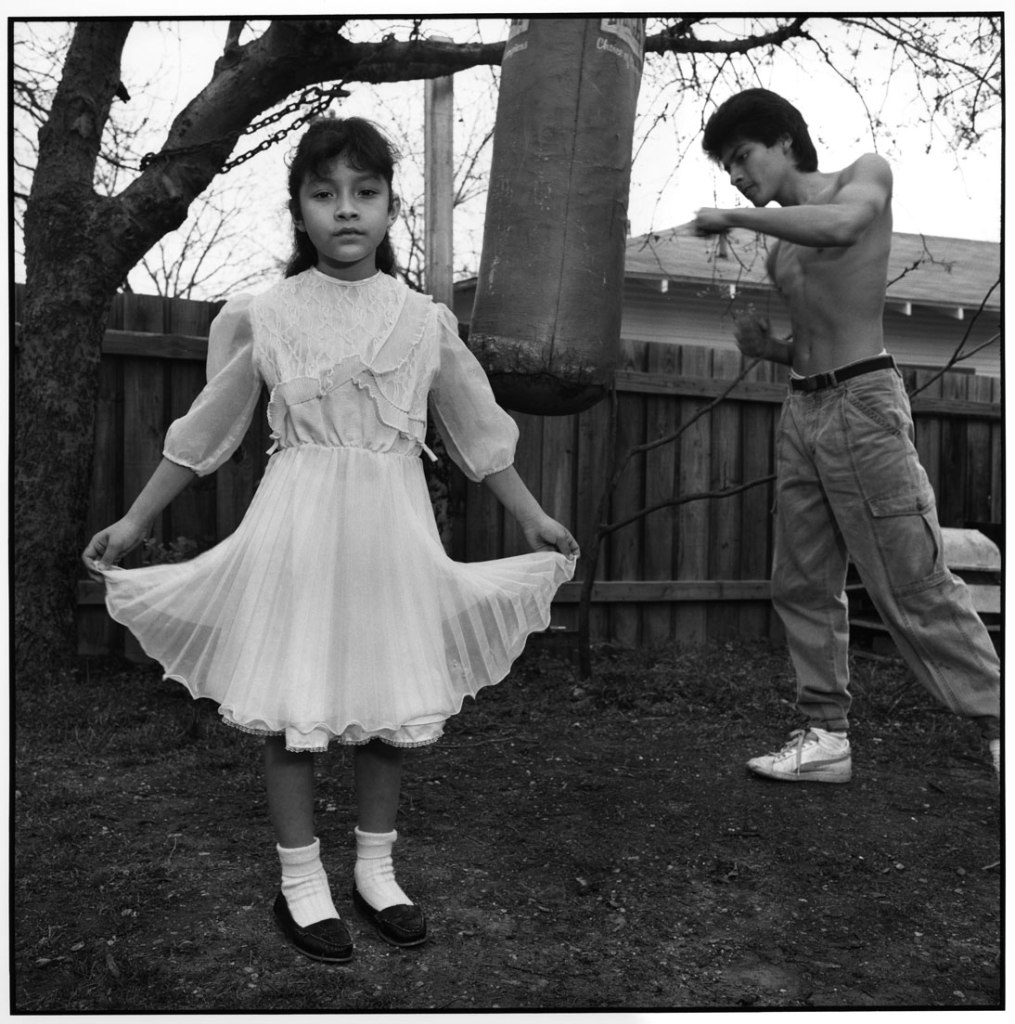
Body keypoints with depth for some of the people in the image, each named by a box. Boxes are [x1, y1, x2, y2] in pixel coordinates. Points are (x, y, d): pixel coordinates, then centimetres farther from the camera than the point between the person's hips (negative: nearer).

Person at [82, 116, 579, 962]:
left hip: (391, 528, 2)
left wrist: (534, 519, 12)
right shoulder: (262, 316, -1)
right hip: (299, 524, -1)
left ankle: (376, 869, 29)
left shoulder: (424, 320, 2)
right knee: (293, 706, 3)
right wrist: (134, 522, 9)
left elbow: (479, 433, 10)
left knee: (391, 700, 9)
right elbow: (203, 434, 6)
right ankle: (301, 882, 22)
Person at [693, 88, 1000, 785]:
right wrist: (769, 348, 3)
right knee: (803, 585, 6)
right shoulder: (778, 246, 18)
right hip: (801, 412, 8)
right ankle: (827, 736, 14)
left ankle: (997, 719, 6)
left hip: (863, 402, -7)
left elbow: (838, 224, -24)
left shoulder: (866, 174, 1)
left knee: (914, 584, -7)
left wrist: (733, 218, -15)